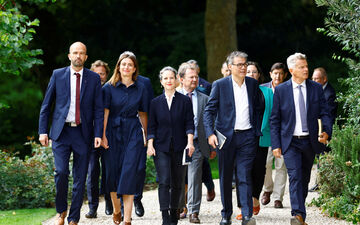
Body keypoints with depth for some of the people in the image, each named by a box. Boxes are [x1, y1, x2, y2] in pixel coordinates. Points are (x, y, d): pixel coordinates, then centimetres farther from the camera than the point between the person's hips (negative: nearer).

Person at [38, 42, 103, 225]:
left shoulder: (94, 78, 5)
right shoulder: (58, 75, 5)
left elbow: (98, 109, 4)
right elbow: (46, 105, 8)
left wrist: (98, 134, -5)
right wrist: (42, 131, 1)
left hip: (83, 133, 1)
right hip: (61, 132, -1)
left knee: (80, 178, 2)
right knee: (61, 172, -14)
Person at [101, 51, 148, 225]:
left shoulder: (140, 89, 6)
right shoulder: (109, 87, 2)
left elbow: (143, 114, 11)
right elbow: (105, 112, -3)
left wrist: (147, 137, 11)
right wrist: (103, 135, -9)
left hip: (133, 134, 0)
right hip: (113, 132, 0)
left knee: (129, 173, -9)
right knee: (113, 171, 3)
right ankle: (116, 210, 25)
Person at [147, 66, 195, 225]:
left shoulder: (185, 101, 4)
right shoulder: (156, 102, 8)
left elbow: (189, 123, 1)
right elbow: (152, 126, 8)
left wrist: (190, 142, -11)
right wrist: (150, 145, -1)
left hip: (179, 147, 0)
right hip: (161, 148, 0)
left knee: (177, 183, 7)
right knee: (164, 181, -13)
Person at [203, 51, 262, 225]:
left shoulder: (253, 84, 7)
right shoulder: (220, 85, -2)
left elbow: (257, 110, 16)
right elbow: (209, 111, -2)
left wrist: (257, 132, 10)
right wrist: (210, 133, -13)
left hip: (247, 137, 1)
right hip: (226, 136, -1)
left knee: (244, 176, -7)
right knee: (225, 178, 7)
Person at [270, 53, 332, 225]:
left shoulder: (316, 88, 4)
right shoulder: (281, 90, -1)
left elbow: (324, 113, 5)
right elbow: (274, 120, 2)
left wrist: (326, 131, -16)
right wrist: (276, 145, -4)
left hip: (310, 141, 3)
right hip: (290, 141, -3)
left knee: (305, 179, 12)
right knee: (295, 177, -16)